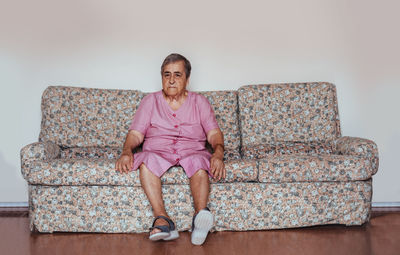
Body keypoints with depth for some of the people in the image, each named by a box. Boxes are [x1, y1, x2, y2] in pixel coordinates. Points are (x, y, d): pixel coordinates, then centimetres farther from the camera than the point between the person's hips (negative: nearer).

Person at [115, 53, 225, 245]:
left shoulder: (199, 102, 15)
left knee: (199, 162, -35)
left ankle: (200, 214, -49)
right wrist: (126, 151, -16)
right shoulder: (150, 101, 16)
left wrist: (218, 154, -19)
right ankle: (162, 220, -42)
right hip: (158, 151, 0)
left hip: (192, 151, 0)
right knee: (146, 160, -34)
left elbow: (214, 133, 3)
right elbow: (135, 133, 6)